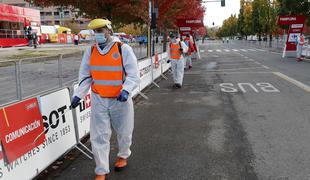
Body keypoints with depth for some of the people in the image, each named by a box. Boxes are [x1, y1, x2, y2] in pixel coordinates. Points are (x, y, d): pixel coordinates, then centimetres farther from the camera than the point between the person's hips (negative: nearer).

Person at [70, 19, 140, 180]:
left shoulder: (123, 49, -8)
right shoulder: (90, 51, 4)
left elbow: (133, 75, -10)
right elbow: (85, 76, 9)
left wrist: (126, 90, -26)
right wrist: (78, 95, 0)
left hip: (120, 100, -2)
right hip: (99, 100, 2)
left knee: (123, 131, 14)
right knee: (99, 136, 2)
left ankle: (123, 156, 44)